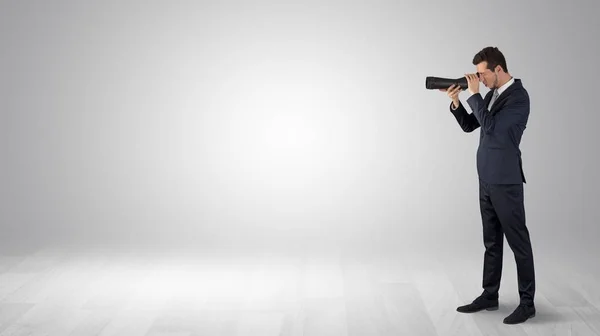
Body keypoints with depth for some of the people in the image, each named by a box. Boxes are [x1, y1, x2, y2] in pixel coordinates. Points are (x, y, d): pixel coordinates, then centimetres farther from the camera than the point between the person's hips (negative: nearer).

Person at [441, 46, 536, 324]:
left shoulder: (519, 96, -15)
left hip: (506, 180, -9)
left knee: (517, 240, -2)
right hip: (487, 179, 9)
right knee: (491, 241, 14)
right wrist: (456, 101, 0)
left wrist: (474, 94, -17)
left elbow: (491, 127, -24)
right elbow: (469, 125, 15)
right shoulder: (492, 94, 12)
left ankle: (527, 302, 6)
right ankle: (489, 296, 22)